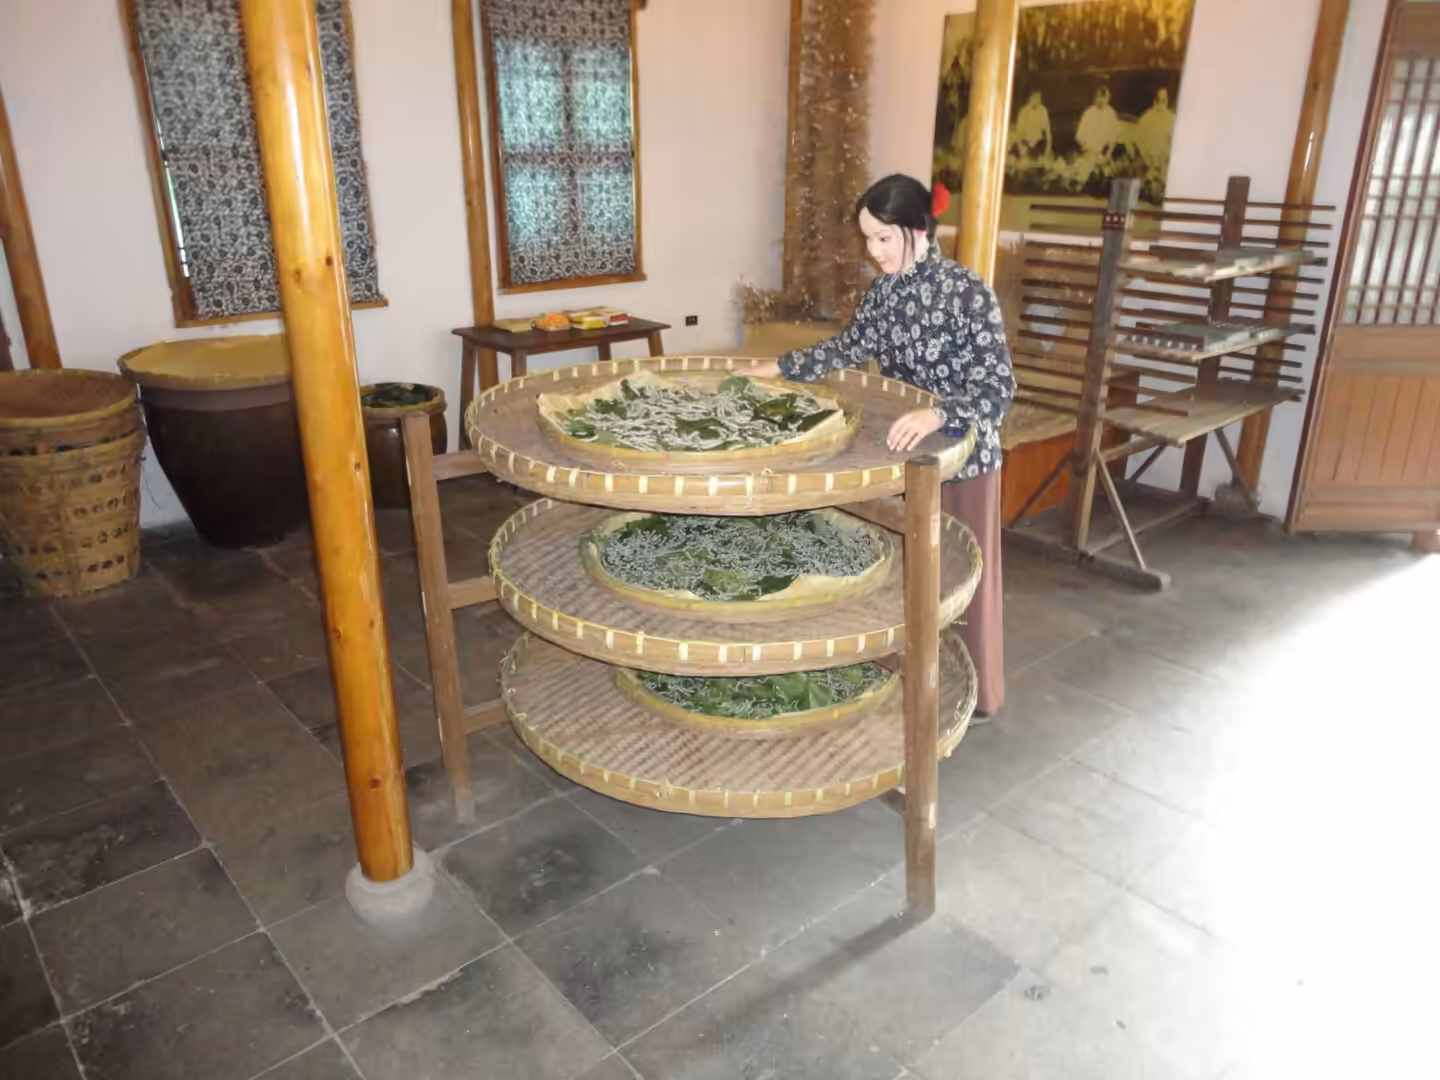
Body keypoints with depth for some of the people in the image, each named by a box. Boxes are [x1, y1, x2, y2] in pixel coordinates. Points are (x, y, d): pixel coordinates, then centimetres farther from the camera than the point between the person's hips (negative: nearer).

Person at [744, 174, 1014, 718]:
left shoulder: (967, 292, -21)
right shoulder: (884, 291, 1)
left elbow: (998, 388, -26)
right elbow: (851, 346, 18)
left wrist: (936, 414, -43)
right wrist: (780, 367, 12)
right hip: (905, 451, 7)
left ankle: (974, 691, 25)